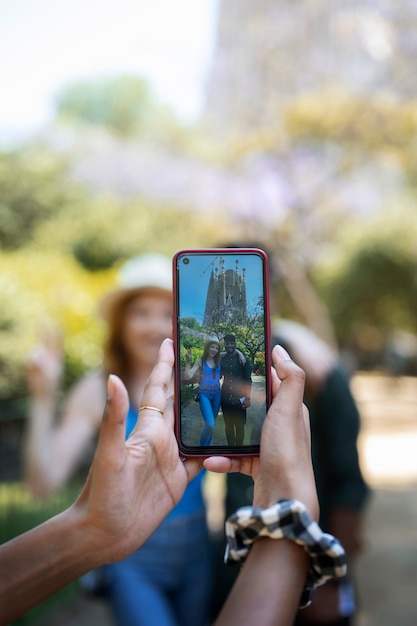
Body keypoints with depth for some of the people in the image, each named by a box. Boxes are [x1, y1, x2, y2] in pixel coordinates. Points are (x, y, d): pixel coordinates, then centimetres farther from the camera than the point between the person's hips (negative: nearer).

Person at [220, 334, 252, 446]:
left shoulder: (242, 359, -4)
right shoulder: (222, 359, 3)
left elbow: (248, 379, -3)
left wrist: (247, 397, -7)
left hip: (239, 399, -2)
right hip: (225, 399, 2)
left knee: (240, 426, 4)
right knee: (228, 425, 10)